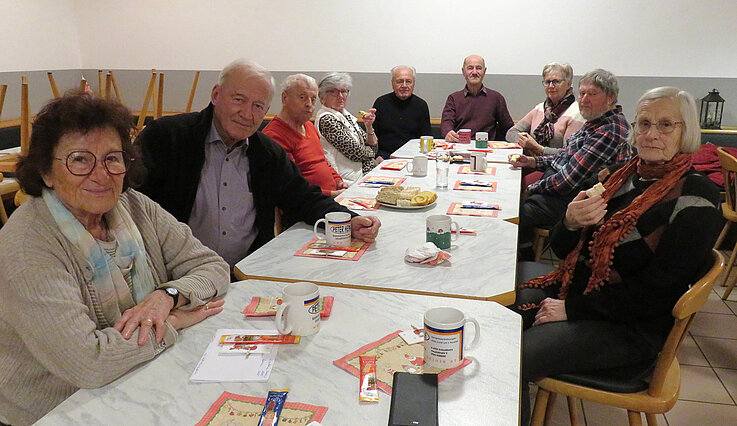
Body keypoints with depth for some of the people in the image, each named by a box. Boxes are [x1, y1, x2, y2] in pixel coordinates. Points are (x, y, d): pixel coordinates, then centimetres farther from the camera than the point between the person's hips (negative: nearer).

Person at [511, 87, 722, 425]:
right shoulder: (624, 176, 7)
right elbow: (562, 250, 9)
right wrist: (571, 223, -15)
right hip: (576, 288, 7)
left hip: (629, 325, -7)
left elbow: (656, 293, -16)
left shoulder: (696, 198, -12)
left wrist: (571, 308, -16)